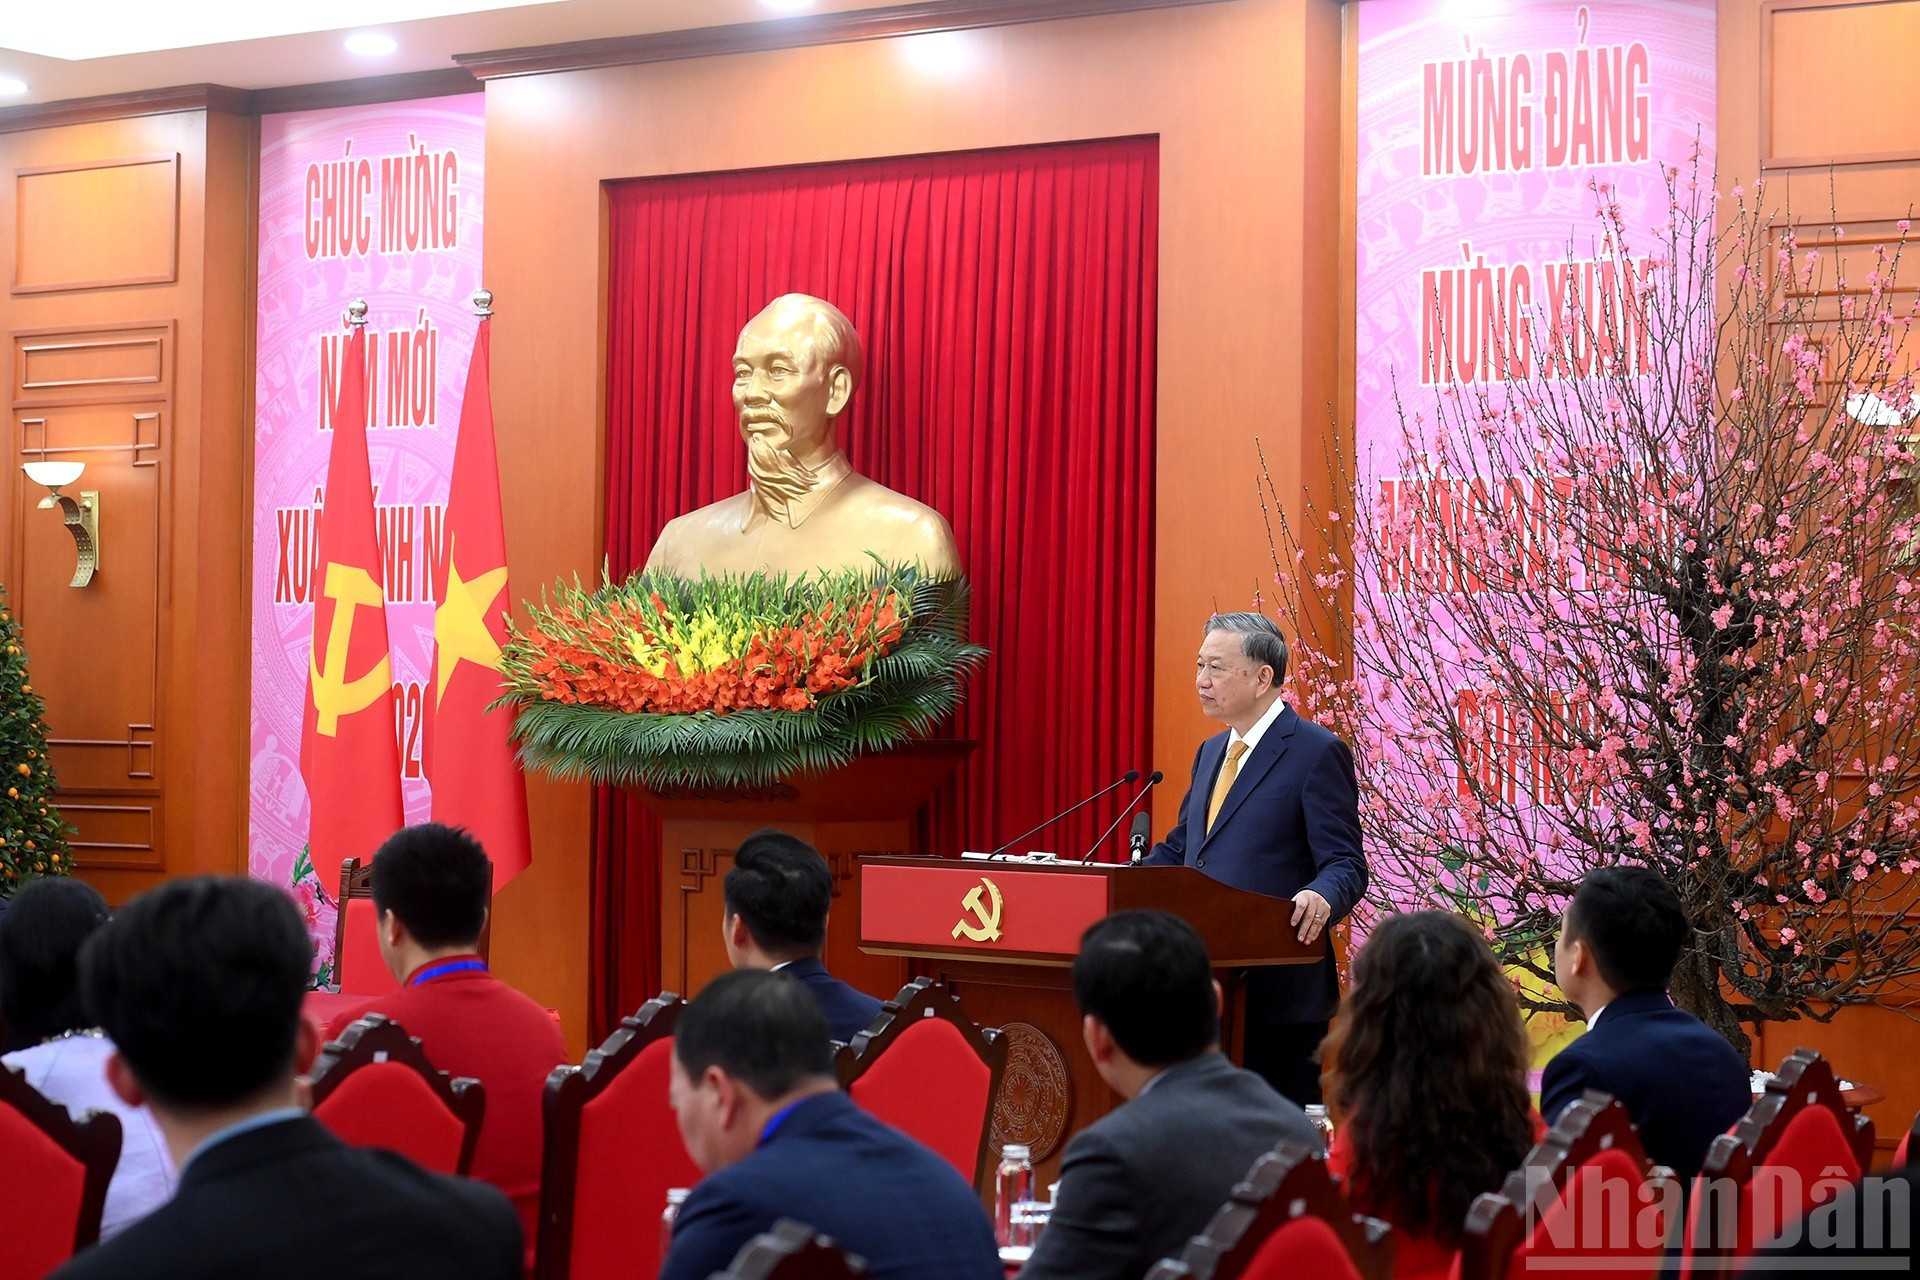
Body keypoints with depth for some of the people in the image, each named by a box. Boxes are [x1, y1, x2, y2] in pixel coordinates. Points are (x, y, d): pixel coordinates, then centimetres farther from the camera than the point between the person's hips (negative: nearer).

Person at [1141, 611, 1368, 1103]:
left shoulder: (1317, 752, -8)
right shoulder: (1211, 751, 18)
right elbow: (1178, 847, 24)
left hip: (1279, 987, -8)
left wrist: (1321, 899, -34)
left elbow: (1345, 865, -13)